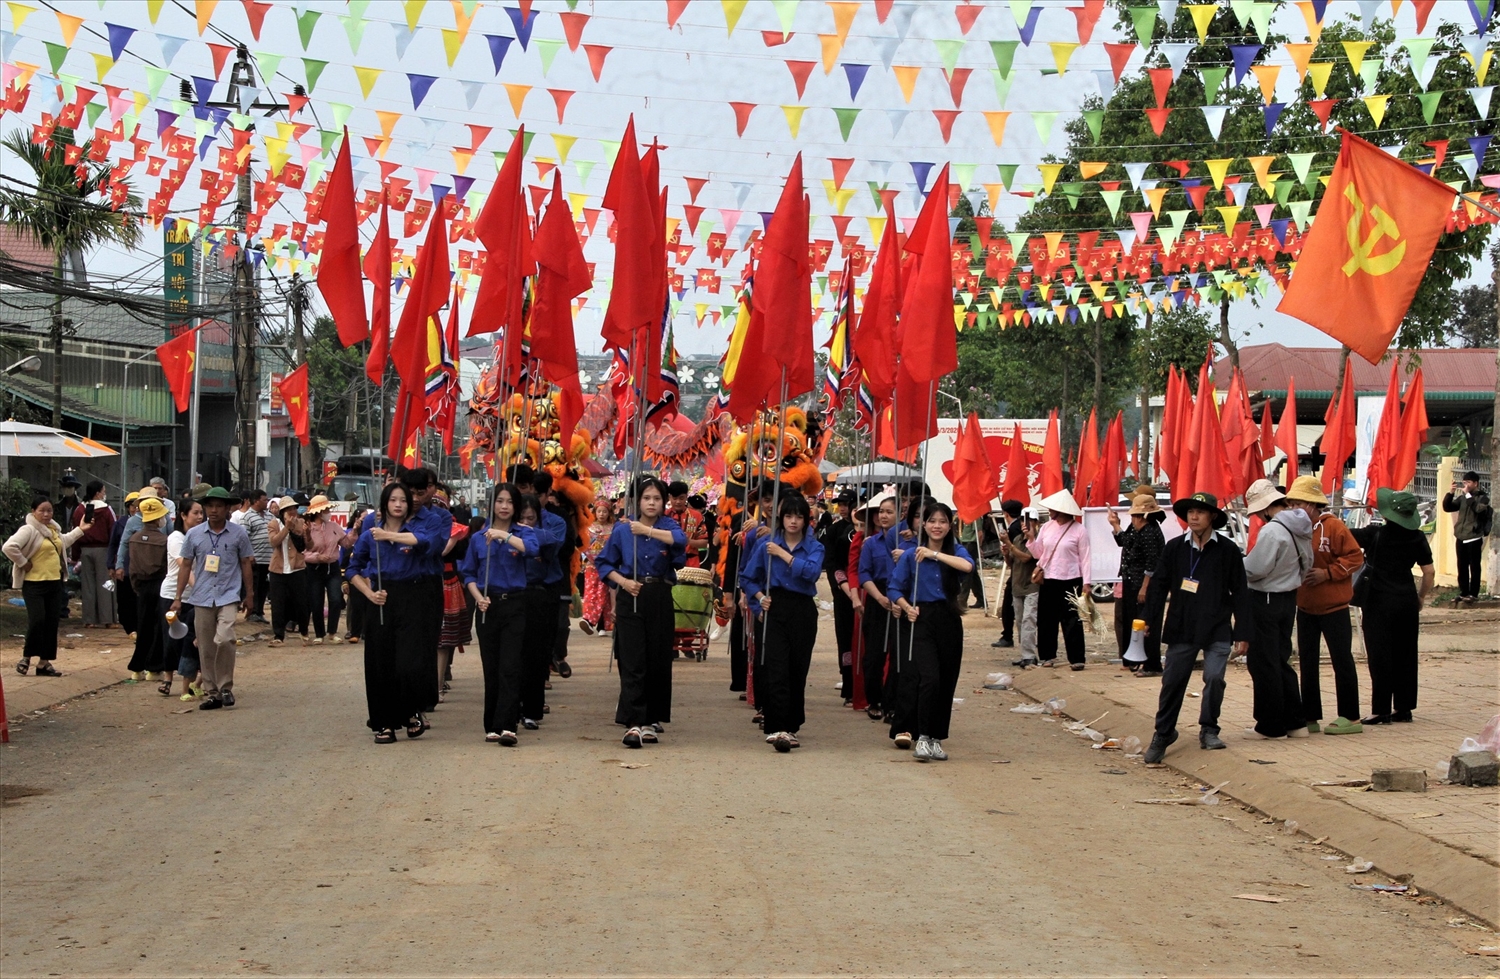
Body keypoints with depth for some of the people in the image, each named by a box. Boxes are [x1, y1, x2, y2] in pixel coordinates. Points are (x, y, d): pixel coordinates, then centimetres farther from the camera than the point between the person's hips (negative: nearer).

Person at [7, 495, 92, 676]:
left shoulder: (53, 528, 13)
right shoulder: (28, 530, -15)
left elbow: (63, 542, 35)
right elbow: (9, 547, -26)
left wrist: (80, 530, 31)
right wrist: (23, 563, -19)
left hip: (55, 583, 8)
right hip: (34, 584, -8)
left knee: (52, 622, 6)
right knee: (37, 620, -13)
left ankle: (44, 662, 13)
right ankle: (27, 657, 5)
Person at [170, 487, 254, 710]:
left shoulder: (238, 534, 2)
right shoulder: (194, 534, 5)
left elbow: (245, 564, 9)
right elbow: (186, 565, 9)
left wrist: (248, 595, 11)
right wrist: (178, 598, 7)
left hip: (228, 596, -2)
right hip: (202, 598, 2)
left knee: (224, 639, -21)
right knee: (205, 648, 5)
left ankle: (226, 687, -5)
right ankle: (211, 692, 15)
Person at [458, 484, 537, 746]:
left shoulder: (522, 532, 2)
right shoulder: (479, 538, 9)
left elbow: (532, 549, -20)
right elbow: (468, 572, 11)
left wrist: (505, 536, -32)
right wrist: (478, 596, -6)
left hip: (514, 605, -2)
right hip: (488, 606, 2)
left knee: (510, 667, -11)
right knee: (491, 668, 5)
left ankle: (507, 726, -17)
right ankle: (492, 726, 12)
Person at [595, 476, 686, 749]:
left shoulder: (668, 525, 2)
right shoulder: (622, 530, 3)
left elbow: (680, 539, -21)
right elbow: (605, 563, 9)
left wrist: (648, 530, -29)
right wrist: (622, 581, -8)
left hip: (660, 600, 1)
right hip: (630, 598, -1)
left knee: (658, 661, 5)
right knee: (632, 662, -8)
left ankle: (651, 720, 16)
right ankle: (633, 723, -13)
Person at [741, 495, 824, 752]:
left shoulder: (814, 547, 5)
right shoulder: (766, 544, 6)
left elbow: (812, 572, -16)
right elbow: (748, 578, 13)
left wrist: (783, 554, -14)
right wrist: (760, 597, -3)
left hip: (803, 612, 1)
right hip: (775, 610, -1)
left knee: (798, 671, 5)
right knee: (777, 669, -14)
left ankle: (791, 727, 17)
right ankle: (776, 728, -21)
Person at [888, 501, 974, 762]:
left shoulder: (956, 551, 6)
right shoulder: (911, 555, 3)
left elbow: (967, 566, -18)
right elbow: (895, 589, 6)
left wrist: (934, 554, -20)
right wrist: (907, 607, -11)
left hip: (949, 621, 3)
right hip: (922, 620, -3)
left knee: (947, 682, 5)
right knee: (929, 679, -17)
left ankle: (937, 739, 17)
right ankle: (923, 738, -14)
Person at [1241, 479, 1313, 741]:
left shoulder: (1273, 530, -22)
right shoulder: (1301, 527, 5)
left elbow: (1254, 569, -21)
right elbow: (1306, 564, 12)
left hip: (1266, 600, -9)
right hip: (1289, 598, 9)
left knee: (1263, 663, 1)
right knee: (1281, 661, 17)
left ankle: (1270, 726, 5)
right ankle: (1294, 722, 19)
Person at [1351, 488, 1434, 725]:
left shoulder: (1375, 534, -12)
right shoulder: (1417, 537, 0)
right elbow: (1428, 572, 4)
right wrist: (1421, 597, 16)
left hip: (1380, 602, -4)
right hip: (1407, 601, 4)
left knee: (1380, 657, -1)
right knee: (1405, 655, 11)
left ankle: (1381, 710, -1)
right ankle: (1403, 708, 15)